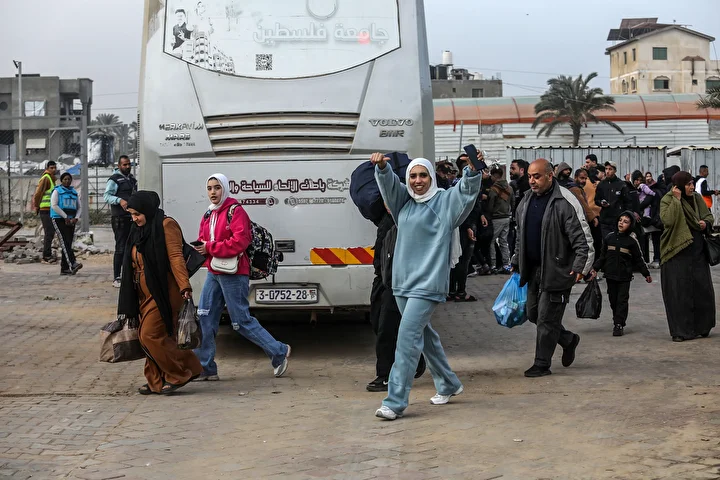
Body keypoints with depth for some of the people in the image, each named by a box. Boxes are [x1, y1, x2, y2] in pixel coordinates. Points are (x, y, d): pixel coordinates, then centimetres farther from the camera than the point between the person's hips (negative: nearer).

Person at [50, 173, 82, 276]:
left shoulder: (74, 192, 18)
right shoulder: (57, 191, 1)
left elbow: (78, 207, 17)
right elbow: (54, 205, -10)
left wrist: (75, 218, -2)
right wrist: (65, 217, -13)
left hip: (70, 222, 6)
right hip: (59, 220, -6)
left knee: (68, 244, 4)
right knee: (65, 242, -17)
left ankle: (64, 269, 7)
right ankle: (72, 264, -33)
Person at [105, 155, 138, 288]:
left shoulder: (132, 179, 18)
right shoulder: (114, 179, -7)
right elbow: (106, 196, -15)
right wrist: (120, 200, -28)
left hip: (132, 218, 8)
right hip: (119, 219, -8)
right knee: (120, 248, -9)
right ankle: (116, 278, -5)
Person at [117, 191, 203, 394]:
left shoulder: (166, 226, -10)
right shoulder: (139, 230, 17)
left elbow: (176, 257, -19)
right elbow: (133, 263, 23)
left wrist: (184, 286, -29)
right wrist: (127, 305, 25)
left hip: (163, 293, -9)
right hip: (145, 294, 9)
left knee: (150, 335, -12)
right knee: (152, 336, 8)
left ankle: (181, 373, -3)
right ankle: (157, 382, 14)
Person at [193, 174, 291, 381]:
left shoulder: (235, 211, -12)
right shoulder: (208, 215, 14)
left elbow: (240, 242, -22)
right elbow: (203, 240, 18)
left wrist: (210, 248, -20)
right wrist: (199, 248, -6)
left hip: (233, 274, -8)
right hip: (214, 273, 8)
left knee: (241, 321, -3)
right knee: (205, 318, 3)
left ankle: (279, 352, 12)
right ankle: (205, 367, 9)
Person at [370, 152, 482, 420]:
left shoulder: (445, 201, -3)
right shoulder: (404, 201, 13)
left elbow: (468, 191, -16)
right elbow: (388, 182, 1)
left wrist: (473, 169, -35)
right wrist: (382, 166, -20)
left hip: (428, 283, -7)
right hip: (403, 281, 7)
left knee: (408, 337, -14)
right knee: (425, 336, 18)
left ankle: (395, 401, -13)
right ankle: (448, 385, 35)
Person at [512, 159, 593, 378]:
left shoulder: (565, 203, -15)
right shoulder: (526, 201, 10)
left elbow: (583, 239, -16)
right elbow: (520, 236, 22)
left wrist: (581, 266, -23)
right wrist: (517, 263, 22)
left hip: (556, 270, -8)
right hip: (533, 269, 8)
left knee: (547, 317, -3)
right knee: (534, 314, 14)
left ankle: (542, 364, 10)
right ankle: (568, 339, 36)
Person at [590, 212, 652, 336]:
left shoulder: (632, 241, -2)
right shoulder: (609, 238, 5)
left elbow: (638, 259, 4)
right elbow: (602, 256, 11)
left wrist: (646, 274, 5)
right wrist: (595, 268, 4)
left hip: (624, 276, -3)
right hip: (610, 275, 3)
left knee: (622, 300, -3)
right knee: (613, 299, 9)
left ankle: (619, 324, -2)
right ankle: (617, 320, 23)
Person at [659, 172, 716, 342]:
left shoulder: (697, 198, 8)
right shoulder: (667, 201, -7)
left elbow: (709, 216, 19)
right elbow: (667, 220, -24)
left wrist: (706, 223, -3)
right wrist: (677, 199, -21)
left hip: (697, 251, 5)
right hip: (677, 253, -5)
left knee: (703, 289, 5)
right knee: (679, 291, -2)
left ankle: (702, 327, 21)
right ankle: (680, 331, 5)